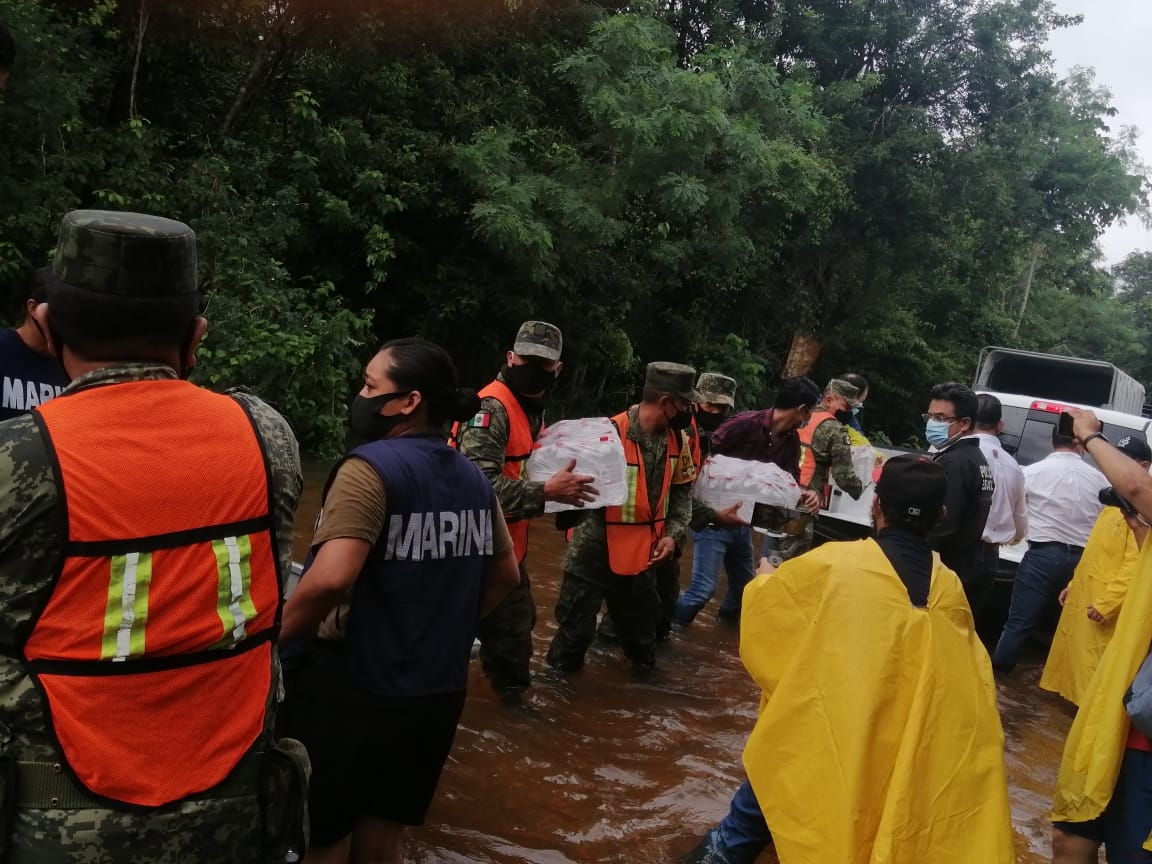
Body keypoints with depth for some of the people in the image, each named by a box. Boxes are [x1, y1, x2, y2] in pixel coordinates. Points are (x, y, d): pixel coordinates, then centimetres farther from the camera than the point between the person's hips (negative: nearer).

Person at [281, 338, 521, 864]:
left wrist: (268, 639, -14)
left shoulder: (372, 467, -17)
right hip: (439, 692, 7)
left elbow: (331, 580, -29)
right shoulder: (474, 479, 4)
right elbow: (505, 576, 14)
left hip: (357, 690, -6)